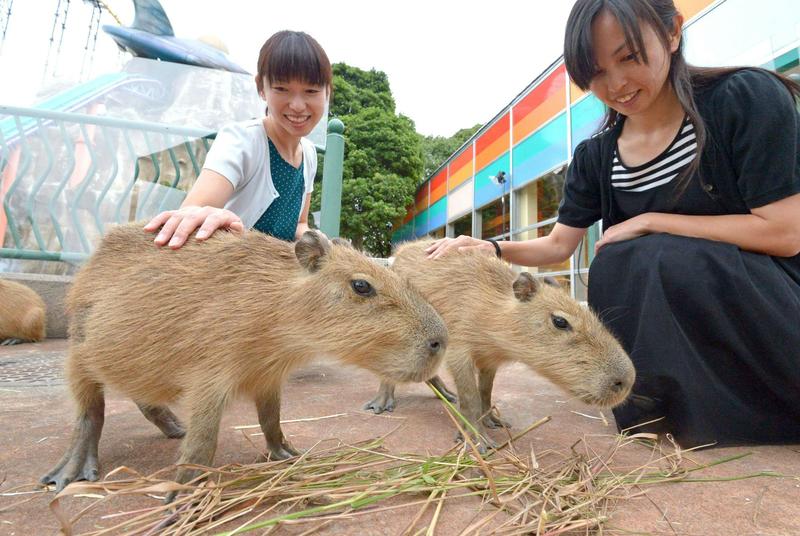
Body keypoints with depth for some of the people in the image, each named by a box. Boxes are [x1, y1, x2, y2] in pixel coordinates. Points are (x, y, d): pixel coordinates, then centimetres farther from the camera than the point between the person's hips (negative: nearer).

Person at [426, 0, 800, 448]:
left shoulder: (747, 98, -13)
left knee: (664, 258, -31)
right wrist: (494, 249, -15)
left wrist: (649, 222, -17)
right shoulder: (595, 158, -1)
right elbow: (560, 245, 3)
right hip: (671, 319, 4)